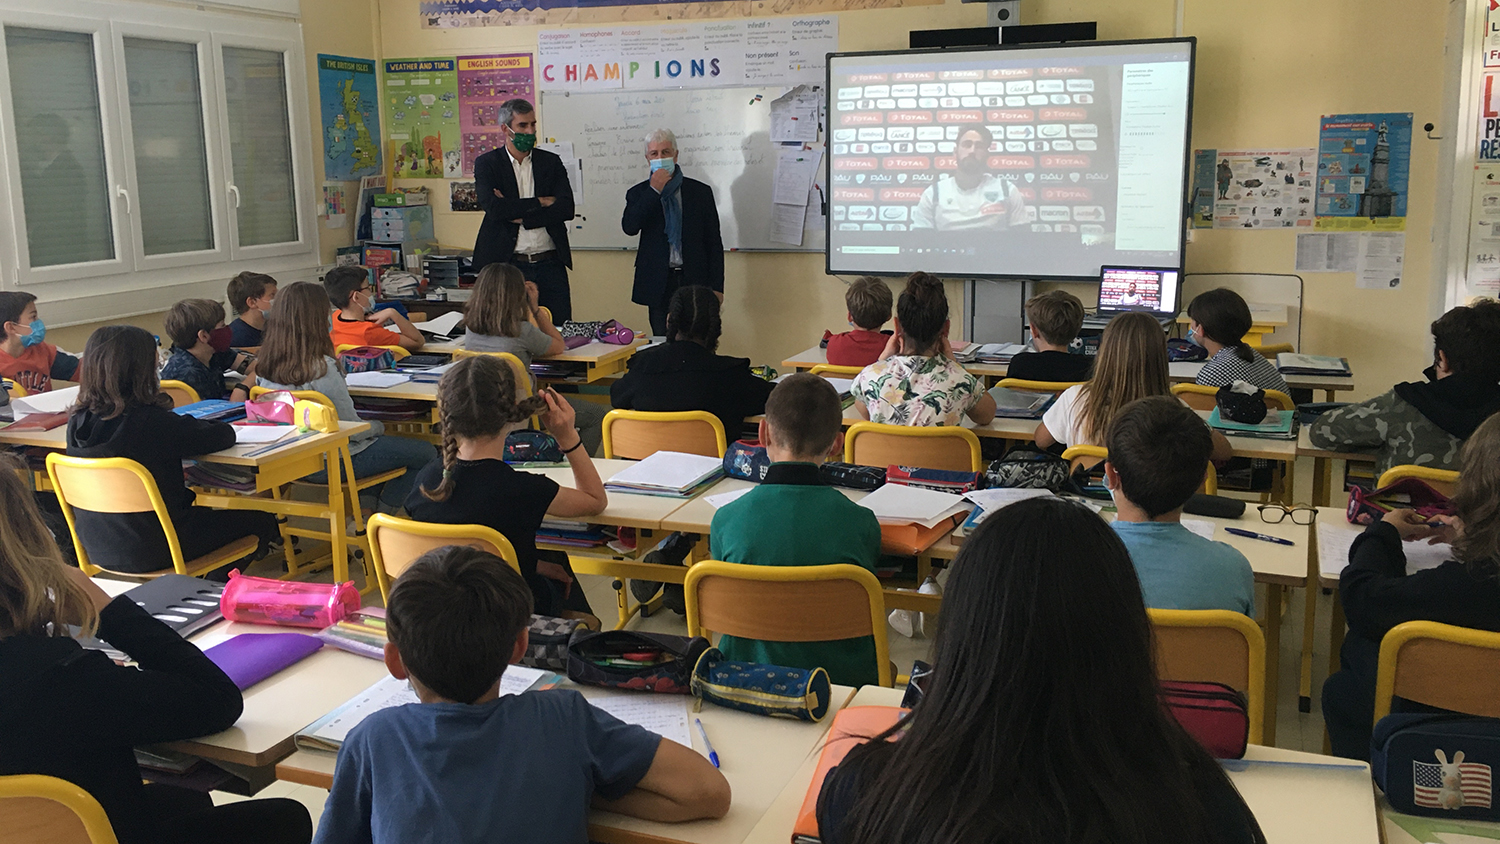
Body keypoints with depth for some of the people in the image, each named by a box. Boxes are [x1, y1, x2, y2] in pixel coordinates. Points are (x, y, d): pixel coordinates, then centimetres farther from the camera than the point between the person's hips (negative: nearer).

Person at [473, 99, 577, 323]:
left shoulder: (551, 162, 9)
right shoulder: (486, 164, 3)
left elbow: (567, 208, -4)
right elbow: (494, 208, -13)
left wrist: (519, 216, -10)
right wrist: (540, 202, -9)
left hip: (549, 264, 2)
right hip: (507, 263, -2)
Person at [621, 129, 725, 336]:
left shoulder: (700, 192, 6)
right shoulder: (639, 193, 8)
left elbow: (714, 243, 6)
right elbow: (629, 227, -12)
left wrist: (716, 287, -1)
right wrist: (654, 190, -14)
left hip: (694, 282, 0)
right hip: (658, 283, 0)